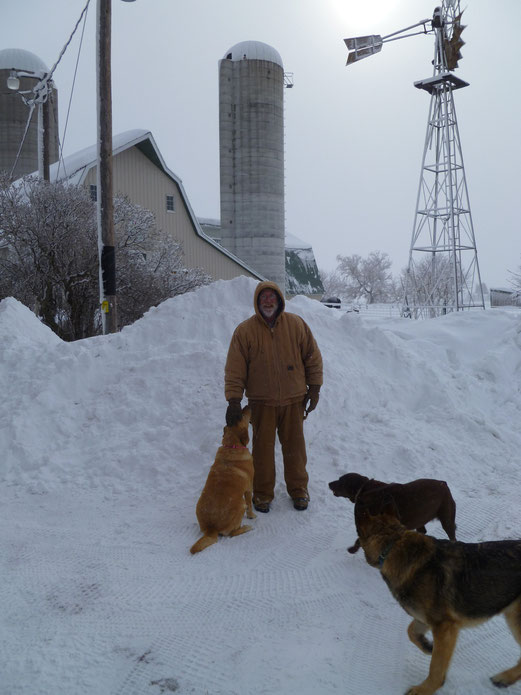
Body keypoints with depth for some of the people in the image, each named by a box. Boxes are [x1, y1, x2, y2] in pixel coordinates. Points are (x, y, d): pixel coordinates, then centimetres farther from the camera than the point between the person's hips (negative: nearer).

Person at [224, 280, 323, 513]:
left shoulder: (296, 324, -2)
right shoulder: (245, 331, -6)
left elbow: (312, 356, 5)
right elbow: (234, 369, -7)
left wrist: (314, 388, 3)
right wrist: (234, 400, -12)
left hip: (294, 400, 1)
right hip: (262, 401, -1)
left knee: (295, 446, 11)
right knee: (262, 447, 6)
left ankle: (298, 489, 27)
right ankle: (262, 493, 21)